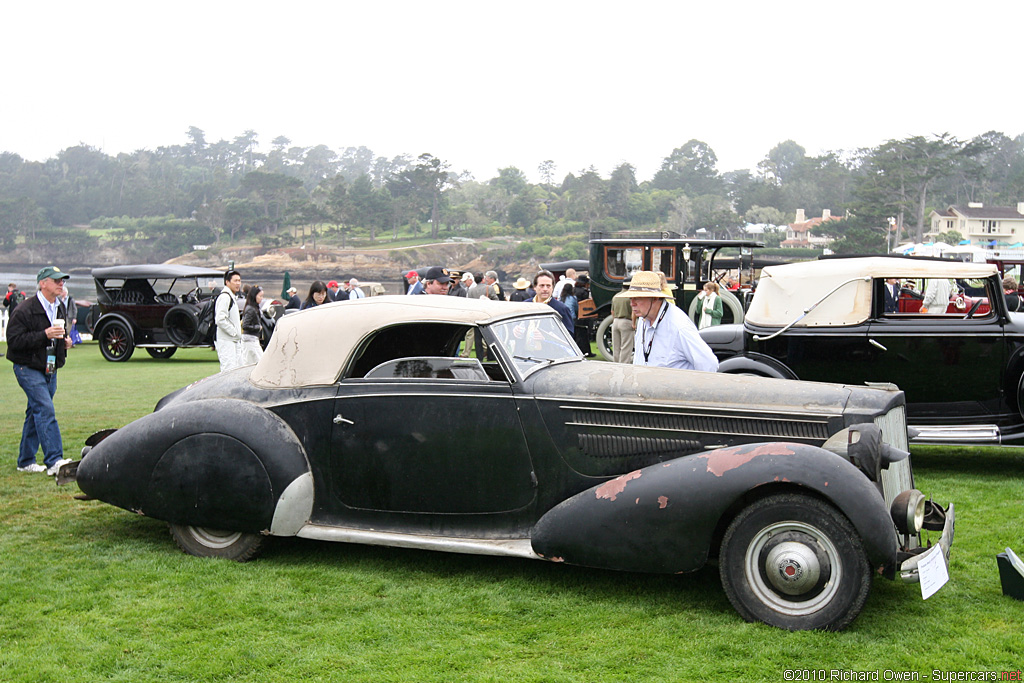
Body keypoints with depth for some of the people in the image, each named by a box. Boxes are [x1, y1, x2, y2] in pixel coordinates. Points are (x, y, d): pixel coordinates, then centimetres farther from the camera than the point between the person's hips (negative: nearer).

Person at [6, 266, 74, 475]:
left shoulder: (60, 308, 12)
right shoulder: (25, 310, -14)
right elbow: (14, 340, -19)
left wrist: (65, 341, 7)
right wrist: (44, 335, -25)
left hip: (50, 369, 8)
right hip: (29, 369, -8)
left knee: (36, 413, 12)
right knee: (45, 410, -17)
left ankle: (25, 461, 21)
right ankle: (54, 460, -21)